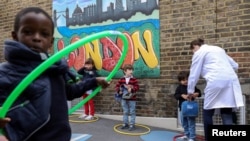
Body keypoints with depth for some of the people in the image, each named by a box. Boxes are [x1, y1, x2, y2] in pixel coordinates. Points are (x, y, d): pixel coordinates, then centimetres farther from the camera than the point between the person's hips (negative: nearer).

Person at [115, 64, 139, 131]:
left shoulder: (134, 79, -9)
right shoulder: (121, 79, -1)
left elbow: (137, 87, -15)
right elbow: (117, 86, 3)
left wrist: (131, 89, -29)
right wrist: (119, 91, -13)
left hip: (132, 99, -3)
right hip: (124, 99, 3)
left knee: (132, 112, 4)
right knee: (125, 112, 15)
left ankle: (132, 125, 14)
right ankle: (125, 124, 27)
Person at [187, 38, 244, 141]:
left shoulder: (199, 53, 9)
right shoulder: (218, 49, 29)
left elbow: (194, 74, 7)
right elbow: (235, 66, 28)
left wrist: (190, 91, 17)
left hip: (216, 82, -6)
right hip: (231, 80, 6)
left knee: (208, 113, 10)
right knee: (227, 114, 5)